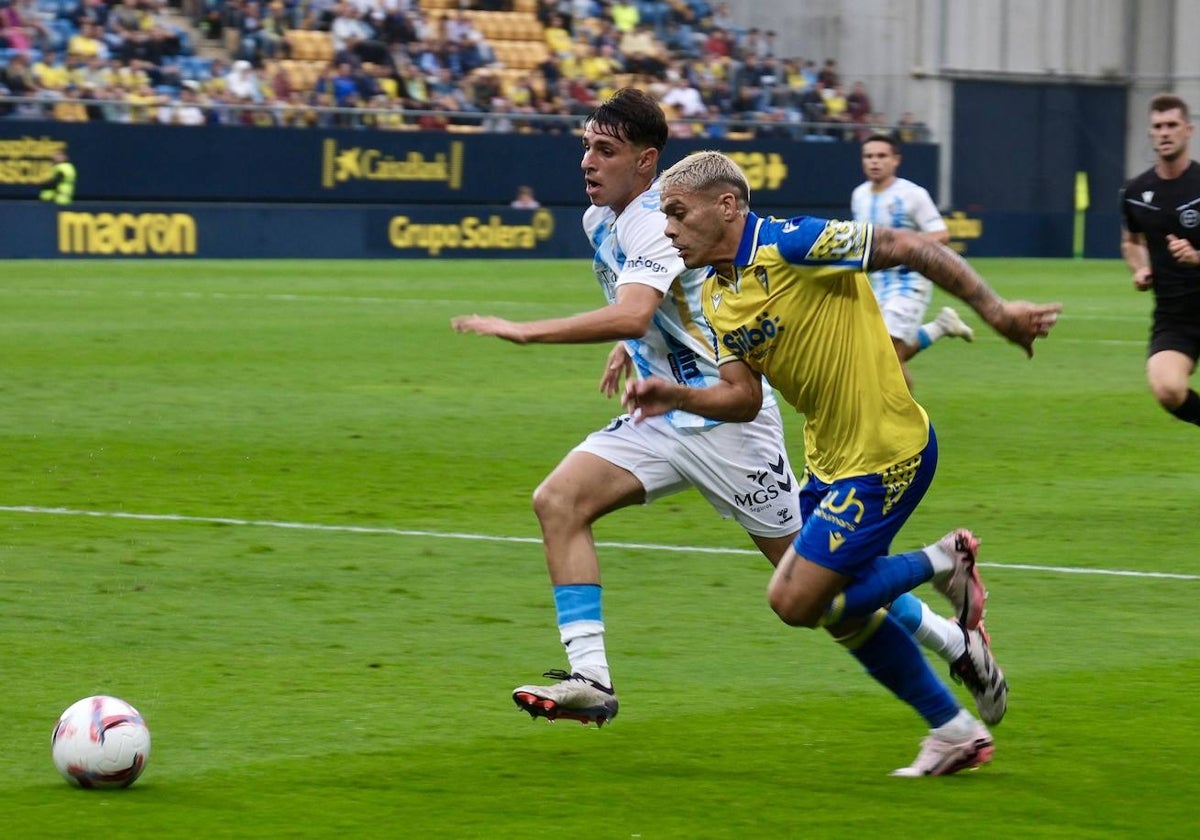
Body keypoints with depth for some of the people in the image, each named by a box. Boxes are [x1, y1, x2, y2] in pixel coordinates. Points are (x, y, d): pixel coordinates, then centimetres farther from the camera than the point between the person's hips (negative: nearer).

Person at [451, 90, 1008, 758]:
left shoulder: (654, 223, -21)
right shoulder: (601, 220, 8)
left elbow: (630, 316, -39)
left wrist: (523, 331, -39)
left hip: (726, 417, -9)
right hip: (663, 419, 9)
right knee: (558, 500, -12)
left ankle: (956, 641, 17)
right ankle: (591, 678, -16)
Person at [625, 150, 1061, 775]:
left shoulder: (788, 244, -19)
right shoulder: (715, 296, 7)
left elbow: (907, 248, -19)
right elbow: (742, 397, 5)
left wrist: (995, 310, -21)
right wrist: (676, 396, -14)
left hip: (885, 453, -9)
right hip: (830, 459, 9)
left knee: (797, 601, -11)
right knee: (841, 609, 14)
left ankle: (942, 565, 5)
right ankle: (956, 732, 26)